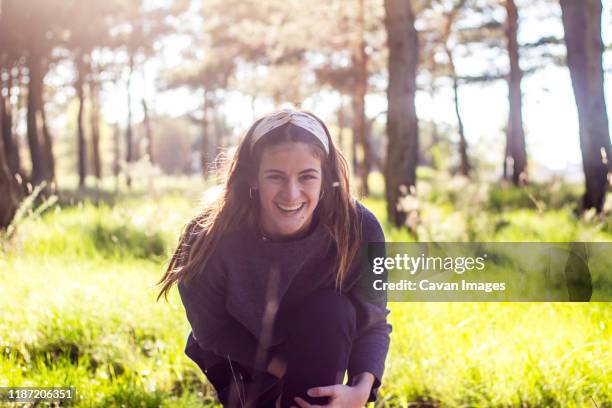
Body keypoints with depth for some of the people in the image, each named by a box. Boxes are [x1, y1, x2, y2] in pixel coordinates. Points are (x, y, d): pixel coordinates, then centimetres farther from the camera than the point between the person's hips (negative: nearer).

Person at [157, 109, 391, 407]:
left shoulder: (358, 230, -28)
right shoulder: (211, 237, -30)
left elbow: (373, 323, -19)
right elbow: (211, 329, -17)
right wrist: (287, 370, -24)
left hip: (313, 358, 0)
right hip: (232, 366, 0)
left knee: (332, 310, -30)